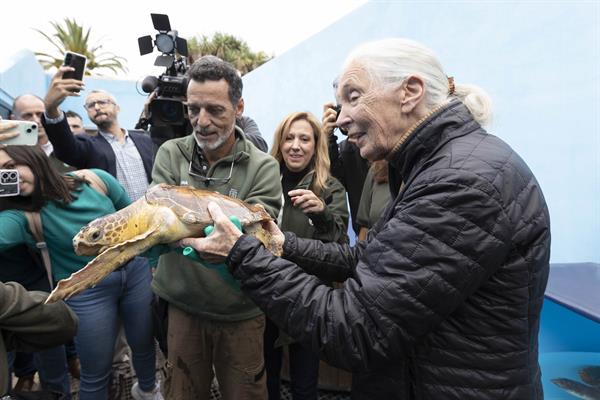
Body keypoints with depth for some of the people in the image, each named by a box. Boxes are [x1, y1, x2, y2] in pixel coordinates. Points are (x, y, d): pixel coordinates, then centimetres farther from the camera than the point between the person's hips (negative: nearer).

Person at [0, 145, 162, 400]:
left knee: (145, 344, 20)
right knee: (96, 372, 9)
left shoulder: (96, 180, -10)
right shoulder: (22, 216, -12)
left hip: (136, 270, 2)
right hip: (86, 292, -1)